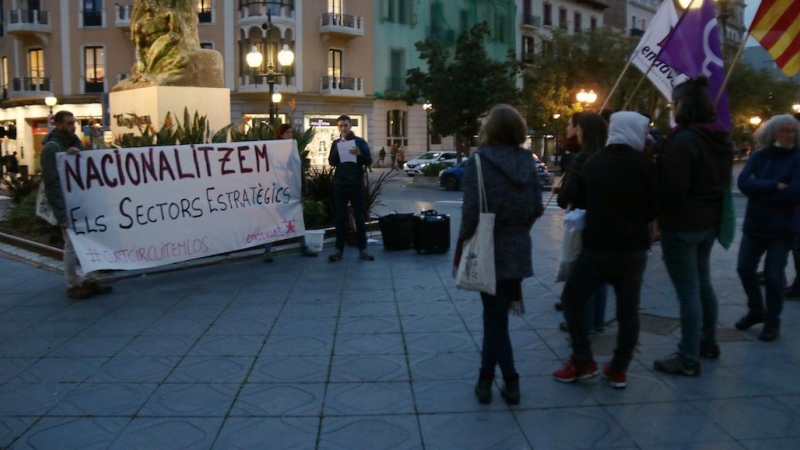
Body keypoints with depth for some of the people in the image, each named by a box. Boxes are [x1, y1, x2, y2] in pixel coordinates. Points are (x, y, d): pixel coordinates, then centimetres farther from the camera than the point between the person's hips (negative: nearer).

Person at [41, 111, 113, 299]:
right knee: (72, 245, -2)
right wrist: (61, 213, -20)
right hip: (67, 204, -7)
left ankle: (89, 280, 20)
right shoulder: (51, 147, -12)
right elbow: (51, 182, -17)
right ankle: (72, 285, 9)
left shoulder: (74, 142, 12)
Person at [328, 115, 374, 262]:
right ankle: (339, 249, 4)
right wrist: (338, 148, -15)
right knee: (340, 218, 1)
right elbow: (331, 162, -1)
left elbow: (369, 161, -2)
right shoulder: (336, 143, 10)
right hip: (339, 184, 2)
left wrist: (359, 154, -20)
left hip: (356, 184, -2)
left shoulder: (360, 141, 4)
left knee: (359, 217, 0)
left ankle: (362, 249, 4)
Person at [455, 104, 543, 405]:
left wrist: (461, 252, -6)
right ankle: (485, 379, 21)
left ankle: (511, 383, 12)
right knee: (495, 315, 15)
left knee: (496, 319, 6)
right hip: (518, 250, 4)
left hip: (489, 250, -4)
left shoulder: (478, 162, -11)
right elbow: (537, 209, 4)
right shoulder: (527, 163, 2)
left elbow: (472, 212, -16)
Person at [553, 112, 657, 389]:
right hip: (634, 249, 0)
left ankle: (583, 363, 9)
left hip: (597, 246, 1)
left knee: (572, 299, 12)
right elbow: (655, 208, 0)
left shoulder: (592, 163, 6)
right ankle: (619, 370, 14)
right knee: (628, 311, 10)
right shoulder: (643, 165, -6)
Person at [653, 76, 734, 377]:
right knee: (702, 283, 21)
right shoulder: (722, 140, 9)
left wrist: (658, 213, -4)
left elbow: (672, 189, -21)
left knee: (688, 290, -4)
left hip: (682, 225, -9)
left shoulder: (684, 141, -21)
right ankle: (708, 343, 34)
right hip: (709, 222, 9)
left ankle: (688, 360, 3)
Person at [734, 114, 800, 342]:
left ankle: (773, 321, 19)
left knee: (773, 275, 1)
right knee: (744, 268, 8)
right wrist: (774, 186, -22)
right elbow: (743, 183, -12)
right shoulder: (758, 156, 2)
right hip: (755, 225, 4)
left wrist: (759, 189, -14)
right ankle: (756, 310, 31)